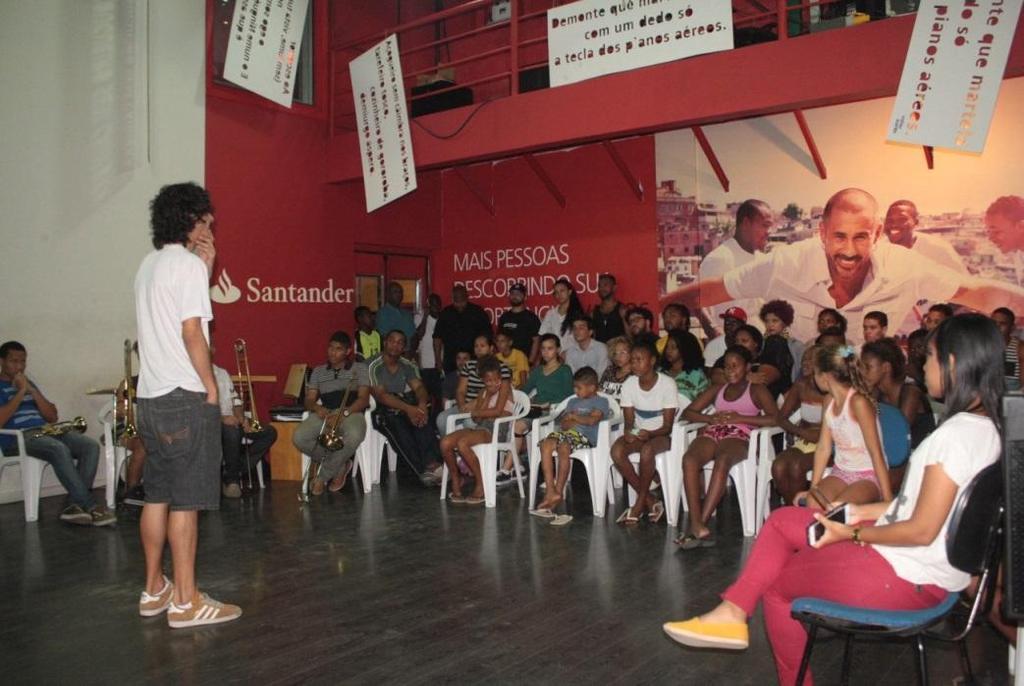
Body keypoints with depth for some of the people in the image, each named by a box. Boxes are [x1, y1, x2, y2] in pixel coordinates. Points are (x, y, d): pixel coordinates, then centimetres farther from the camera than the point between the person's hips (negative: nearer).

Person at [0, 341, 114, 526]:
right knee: (60, 449, -35)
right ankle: (91, 507, -31)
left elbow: (52, 417, 16)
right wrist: (21, 392, -8)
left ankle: (74, 505, -25)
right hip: (17, 436, -6)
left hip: (44, 431, 6)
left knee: (91, 446, -20)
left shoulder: (29, 384, 26)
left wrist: (32, 391, 4)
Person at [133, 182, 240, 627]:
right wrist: (211, 388, -8)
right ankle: (185, 602, 2)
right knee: (186, 500, -4)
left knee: (157, 495, 14)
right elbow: (192, 332, -16)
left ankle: (154, 590, 24)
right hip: (185, 396, -9)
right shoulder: (187, 263, -10)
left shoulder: (149, 264, 16)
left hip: (150, 396, 9)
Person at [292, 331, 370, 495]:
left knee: (354, 435, -40)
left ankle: (322, 476, -14)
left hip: (351, 412, -3)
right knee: (299, 437, -29)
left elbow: (363, 399, 0)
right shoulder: (318, 371, 23)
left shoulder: (360, 368, 13)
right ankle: (340, 466, -6)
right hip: (325, 414, 3)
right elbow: (308, 400, 15)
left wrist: (343, 413, -18)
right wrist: (317, 407, -11)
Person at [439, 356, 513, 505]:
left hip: (497, 428, -7)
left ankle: (480, 484, -17)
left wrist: (478, 413, 6)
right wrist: (487, 395, 1)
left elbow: (498, 411, -9)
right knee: (445, 443, -17)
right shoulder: (483, 392, 23)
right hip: (479, 426, 7)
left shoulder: (504, 385, 4)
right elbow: (475, 416, 8)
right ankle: (456, 480, 3)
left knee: (462, 443, -32)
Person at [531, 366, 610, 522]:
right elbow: (563, 424, 18)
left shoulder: (601, 401, 11)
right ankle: (550, 491, -33)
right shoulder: (573, 401, 30)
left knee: (563, 447, -37)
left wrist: (573, 417, 5)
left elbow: (592, 420, -8)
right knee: (545, 444, -27)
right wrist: (580, 420, 0)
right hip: (567, 433, 6)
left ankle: (558, 491, -30)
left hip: (585, 437, -6)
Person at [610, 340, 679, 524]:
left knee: (647, 450, -37)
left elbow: (667, 426, -14)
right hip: (638, 433, 4)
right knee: (616, 450, -27)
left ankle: (639, 504, -18)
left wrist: (650, 433, -34)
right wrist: (627, 432, -27)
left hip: (662, 435, -4)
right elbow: (629, 420, -3)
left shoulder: (667, 384, -15)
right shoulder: (629, 384, -4)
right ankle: (650, 502, -15)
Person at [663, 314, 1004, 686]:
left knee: (774, 583, 8)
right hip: (922, 567, 10)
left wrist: (852, 534, -12)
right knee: (782, 519, 12)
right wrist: (873, 511, 9)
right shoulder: (982, 426, 4)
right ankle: (732, 613, 9)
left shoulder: (957, 433, -25)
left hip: (907, 574, -10)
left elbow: (922, 530, -25)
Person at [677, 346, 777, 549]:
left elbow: (775, 418, 0)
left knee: (722, 460, -40)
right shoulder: (718, 388, 30)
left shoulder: (757, 390, 18)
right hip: (711, 433, 3)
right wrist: (710, 418, 2)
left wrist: (739, 418, -9)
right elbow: (688, 412, 22)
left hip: (739, 436, -3)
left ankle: (699, 525, -42)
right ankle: (698, 527, -40)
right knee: (689, 458, -33)